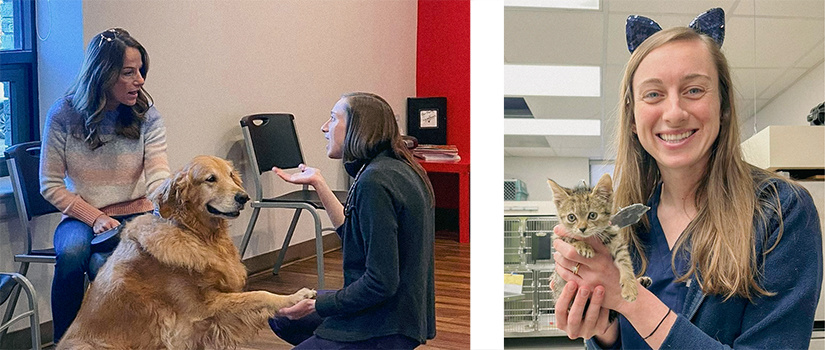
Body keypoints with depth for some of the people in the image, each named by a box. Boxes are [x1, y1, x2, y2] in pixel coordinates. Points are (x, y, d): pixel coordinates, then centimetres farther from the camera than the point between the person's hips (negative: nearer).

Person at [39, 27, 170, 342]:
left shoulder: (146, 116, -5)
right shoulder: (63, 115, -6)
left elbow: (158, 177, -16)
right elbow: (50, 186, -2)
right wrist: (95, 218, -15)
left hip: (135, 213, 0)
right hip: (82, 215, 1)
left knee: (103, 264, -31)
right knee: (71, 254, -33)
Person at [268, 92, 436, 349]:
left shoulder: (374, 182, -23)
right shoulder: (396, 169, 6)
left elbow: (381, 283, -25)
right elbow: (356, 236, 12)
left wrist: (317, 305, -13)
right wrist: (318, 183, 14)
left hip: (388, 327, -10)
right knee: (280, 317, 19)